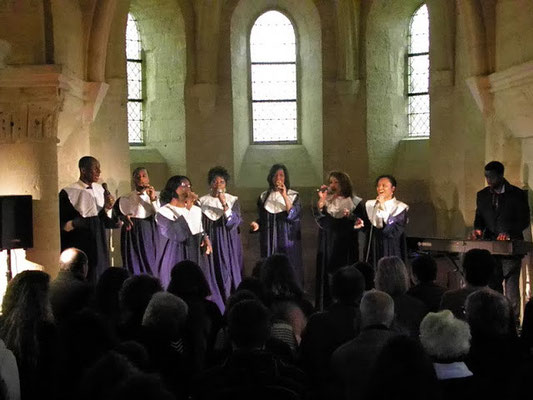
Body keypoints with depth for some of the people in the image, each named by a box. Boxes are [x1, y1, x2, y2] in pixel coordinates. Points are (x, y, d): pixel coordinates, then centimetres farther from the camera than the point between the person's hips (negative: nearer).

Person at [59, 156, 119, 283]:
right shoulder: (68, 193, -10)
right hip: (78, 246, -5)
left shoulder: (101, 190, 8)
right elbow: (61, 223, -7)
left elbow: (107, 222, 8)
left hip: (98, 245, 5)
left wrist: (108, 209, -9)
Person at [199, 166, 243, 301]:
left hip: (229, 243, -1)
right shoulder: (203, 201, 5)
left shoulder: (233, 200, 2)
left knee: (228, 272, -3)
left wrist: (224, 204, -19)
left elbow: (235, 222, -10)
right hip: (210, 242, 1)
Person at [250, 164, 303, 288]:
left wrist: (284, 196, -17)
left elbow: (294, 215, -12)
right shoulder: (264, 196, 10)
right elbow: (262, 218, 16)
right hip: (269, 241, 2)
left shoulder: (293, 195, 2)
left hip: (288, 240, -2)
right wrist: (257, 224, -6)